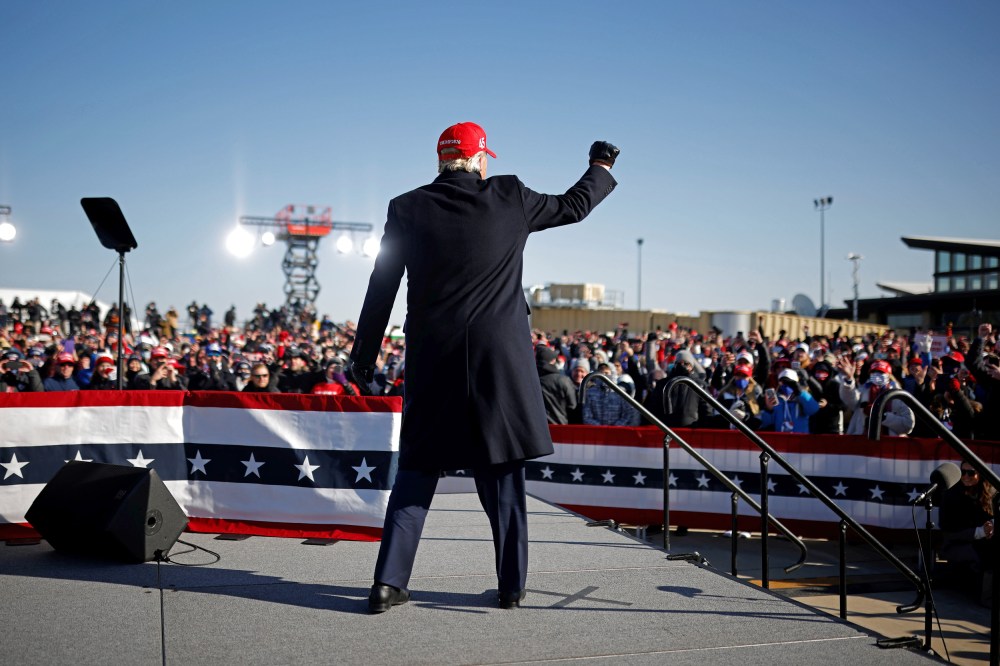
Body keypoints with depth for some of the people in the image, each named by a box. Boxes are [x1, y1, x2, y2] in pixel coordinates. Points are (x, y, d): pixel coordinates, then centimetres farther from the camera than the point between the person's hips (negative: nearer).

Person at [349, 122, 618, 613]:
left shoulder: (407, 209, 1)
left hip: (431, 363, 1)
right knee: (503, 476, 9)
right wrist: (602, 167, 35)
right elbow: (574, 205, 16)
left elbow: (381, 291, 3)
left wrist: (363, 358, 12)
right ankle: (511, 586, 16)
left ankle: (389, 582, 8)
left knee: (416, 472, 10)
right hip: (500, 360, -1)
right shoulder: (510, 198, 0)